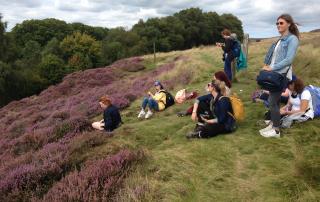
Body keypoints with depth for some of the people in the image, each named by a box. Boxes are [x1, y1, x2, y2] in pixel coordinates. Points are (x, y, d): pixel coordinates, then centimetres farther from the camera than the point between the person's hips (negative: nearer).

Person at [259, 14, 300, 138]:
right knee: (274, 100, 13)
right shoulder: (280, 39, 15)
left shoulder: (292, 39, -9)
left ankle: (276, 130, 4)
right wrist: (267, 66, 2)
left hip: (281, 75, -8)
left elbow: (289, 60, -18)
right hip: (273, 74, 8)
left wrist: (272, 68, -19)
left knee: (273, 102, -7)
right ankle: (273, 124, 25)